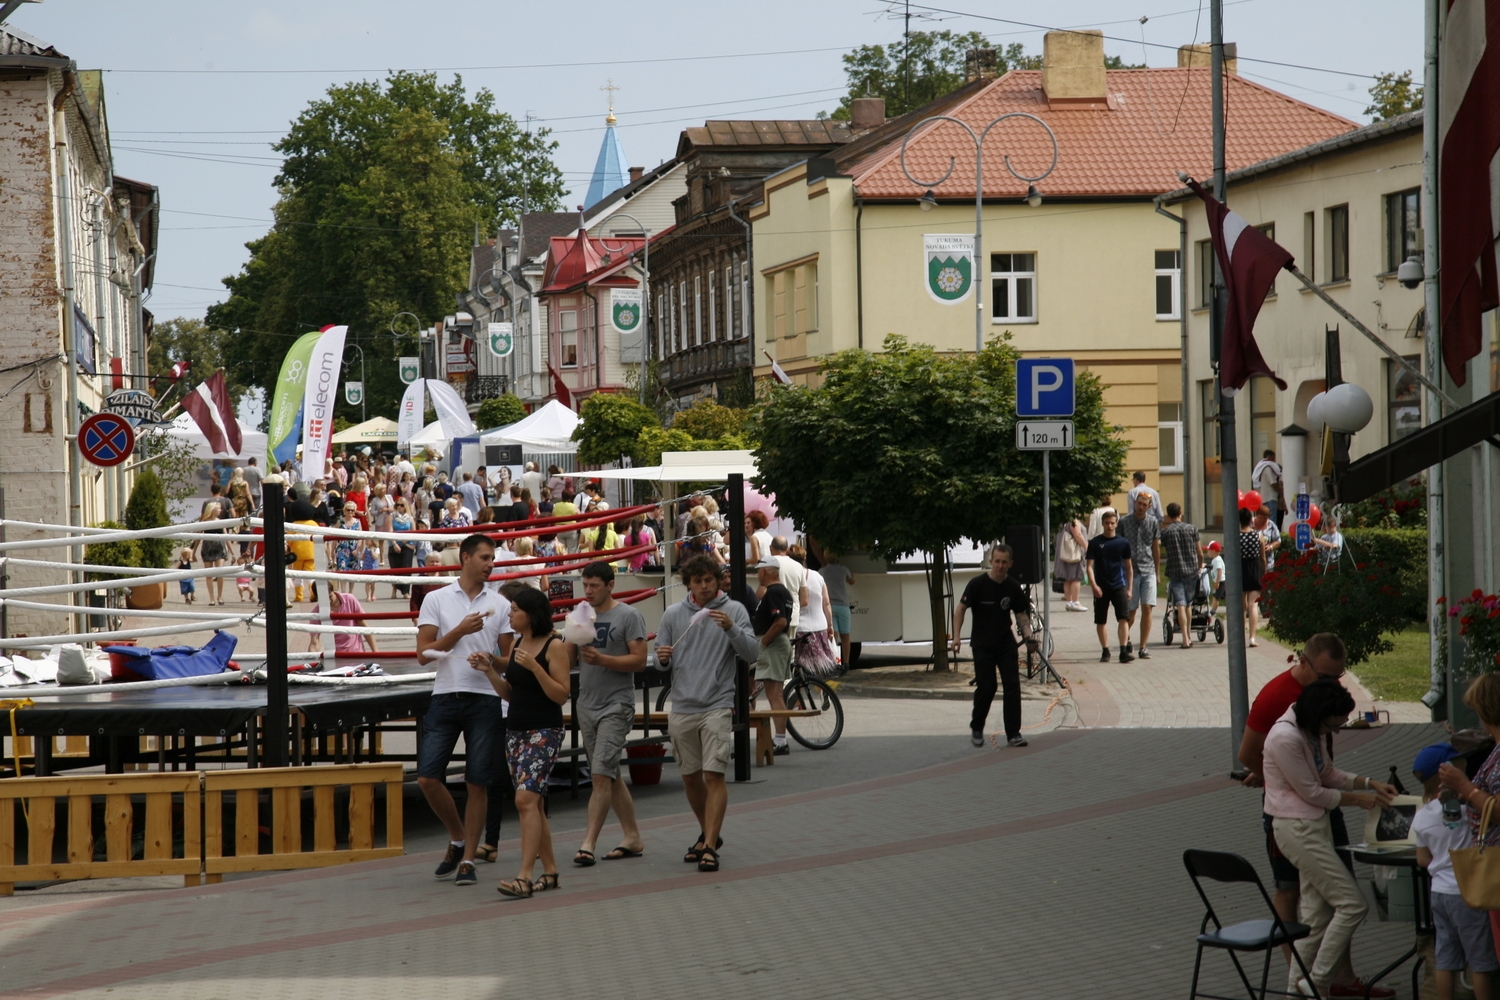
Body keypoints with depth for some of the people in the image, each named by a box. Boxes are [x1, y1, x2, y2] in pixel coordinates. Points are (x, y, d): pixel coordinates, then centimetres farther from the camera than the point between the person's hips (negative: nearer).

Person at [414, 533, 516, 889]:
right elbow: (423, 652, -1)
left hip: (485, 700, 0)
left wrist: (492, 660, -11)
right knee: (427, 777, -7)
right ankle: (458, 839, 16)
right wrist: (460, 631, -11)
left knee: (478, 782, -3)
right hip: (446, 697, 0)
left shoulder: (500, 605, 9)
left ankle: (467, 860, 5)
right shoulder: (436, 600, 5)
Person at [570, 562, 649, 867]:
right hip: (587, 704, 7)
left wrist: (601, 659, -23)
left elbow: (639, 660, -12)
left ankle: (588, 844, -16)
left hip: (616, 706, -7)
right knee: (611, 776, 12)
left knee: (602, 774, -13)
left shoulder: (628, 616, -7)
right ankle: (632, 837, 21)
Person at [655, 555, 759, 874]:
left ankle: (710, 847, -13)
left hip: (717, 705, -4)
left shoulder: (734, 610, 1)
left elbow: (751, 652, -8)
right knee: (690, 777, 11)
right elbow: (662, 659, 15)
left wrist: (731, 628, -24)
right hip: (682, 707, 4)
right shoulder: (673, 614, 9)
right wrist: (662, 657, -9)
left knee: (714, 775, -12)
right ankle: (708, 833, 31)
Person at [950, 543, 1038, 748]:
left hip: (1006, 645, 3)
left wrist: (1027, 635, -10)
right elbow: (960, 608, -5)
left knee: (1012, 686, -6)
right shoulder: (978, 584, -11)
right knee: (986, 687, -5)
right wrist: (957, 636, -14)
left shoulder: (1013, 588, -2)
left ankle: (1013, 734, -1)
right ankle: (976, 729, 18)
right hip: (982, 646, -3)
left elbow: (1021, 614, 8)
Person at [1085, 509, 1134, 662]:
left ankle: (1124, 651, -16)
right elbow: (1090, 566, -2)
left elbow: (1129, 567, 11)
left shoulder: (1123, 543, 4)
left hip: (1118, 586, 0)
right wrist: (1094, 585, -14)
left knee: (1123, 618, -12)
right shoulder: (1095, 543, 0)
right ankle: (1105, 651, 18)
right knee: (1100, 621, 5)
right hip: (1101, 588, 0)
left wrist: (1129, 588, 7)